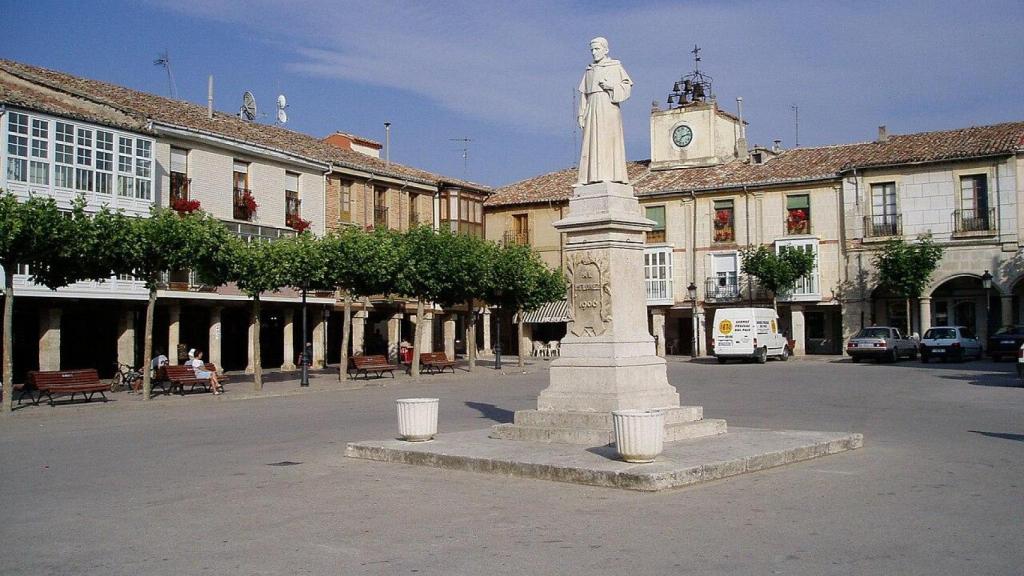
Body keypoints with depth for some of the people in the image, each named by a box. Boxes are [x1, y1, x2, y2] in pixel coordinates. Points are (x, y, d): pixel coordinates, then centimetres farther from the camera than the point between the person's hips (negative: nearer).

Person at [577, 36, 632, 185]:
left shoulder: (616, 67, 9)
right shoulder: (589, 71, 19)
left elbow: (627, 86, 4)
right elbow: (584, 94, 15)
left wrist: (612, 86, -13)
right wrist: (581, 115, 6)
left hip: (609, 107, -4)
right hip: (593, 110, 4)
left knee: (608, 140, -12)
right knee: (593, 143, -4)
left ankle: (611, 176, -16)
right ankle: (594, 177, -7)